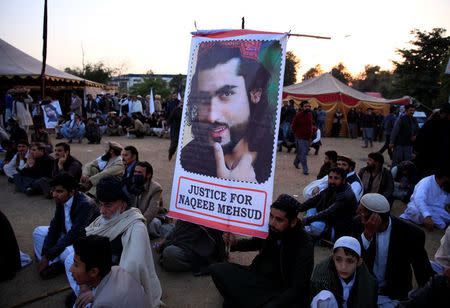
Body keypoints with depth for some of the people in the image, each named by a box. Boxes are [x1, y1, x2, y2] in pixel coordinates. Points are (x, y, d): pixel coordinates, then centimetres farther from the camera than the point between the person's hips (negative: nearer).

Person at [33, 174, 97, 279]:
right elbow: (54, 227, -1)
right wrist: (45, 255, -11)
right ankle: (53, 265, -9)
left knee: (66, 253, -37)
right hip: (67, 236, 9)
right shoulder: (61, 201, -4)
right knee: (38, 231, 4)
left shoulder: (86, 204, -28)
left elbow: (74, 234, -31)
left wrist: (48, 256, -25)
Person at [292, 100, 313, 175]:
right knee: (302, 153, -8)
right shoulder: (298, 115, -12)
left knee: (304, 152, 16)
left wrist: (310, 132, 15)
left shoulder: (310, 115, 6)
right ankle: (305, 170, -3)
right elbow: (293, 126, -3)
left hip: (308, 138, 6)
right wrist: (297, 133, 5)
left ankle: (296, 162, 41)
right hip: (301, 138, -6)